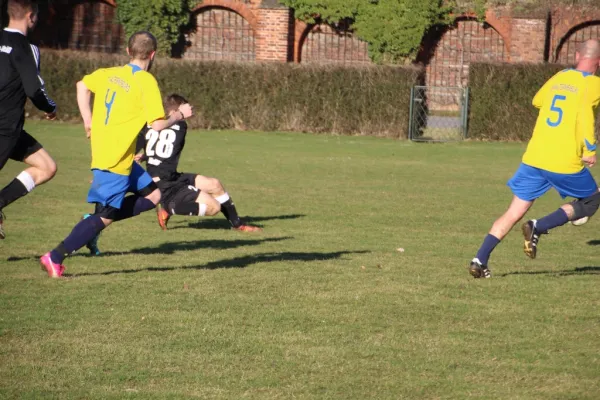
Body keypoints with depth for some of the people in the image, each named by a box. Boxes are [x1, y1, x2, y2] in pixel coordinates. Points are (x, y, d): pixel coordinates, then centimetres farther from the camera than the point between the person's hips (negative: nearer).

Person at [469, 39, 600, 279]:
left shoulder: (560, 77, 15)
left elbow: (537, 101, 32)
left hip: (533, 158, 5)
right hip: (566, 162, -5)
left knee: (515, 212, 9)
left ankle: (480, 259, -4)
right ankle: (539, 228, -4)